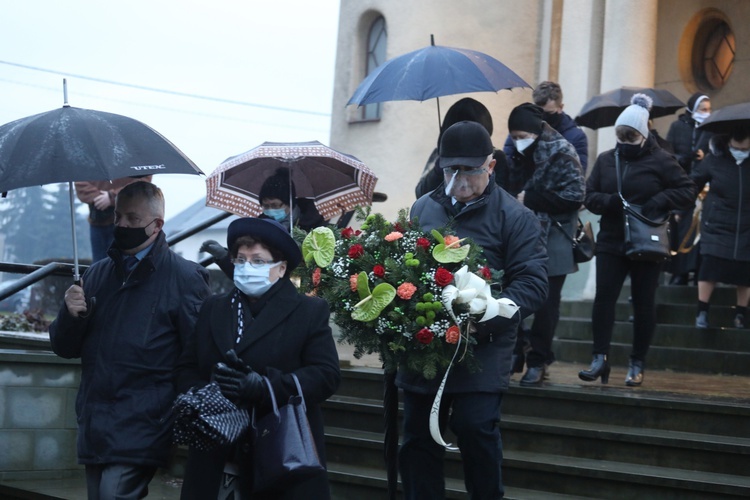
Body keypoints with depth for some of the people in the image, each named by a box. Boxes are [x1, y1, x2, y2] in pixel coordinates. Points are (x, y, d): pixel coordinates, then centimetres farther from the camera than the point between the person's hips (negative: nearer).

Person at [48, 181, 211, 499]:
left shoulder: (184, 277, -3)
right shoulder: (97, 275, 15)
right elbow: (64, 348, 16)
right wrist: (71, 315, -6)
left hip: (143, 425, -6)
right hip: (95, 424, 6)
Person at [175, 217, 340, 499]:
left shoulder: (310, 312, 1)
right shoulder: (212, 309, 15)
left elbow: (327, 375, -9)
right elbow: (186, 369, 12)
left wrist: (263, 386, -22)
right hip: (217, 452, 3)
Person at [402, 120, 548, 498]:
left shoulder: (514, 217, -1)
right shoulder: (422, 209, 15)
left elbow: (532, 283, -8)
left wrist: (485, 319, -22)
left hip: (482, 350, -4)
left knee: (476, 428, -14)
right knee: (418, 436, 8)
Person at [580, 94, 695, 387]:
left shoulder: (660, 160, -4)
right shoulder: (606, 160, 7)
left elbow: (687, 190, -5)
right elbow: (589, 196, 5)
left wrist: (659, 201, -19)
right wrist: (611, 201, -15)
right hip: (611, 242, 3)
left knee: (643, 303, 5)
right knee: (604, 297, -7)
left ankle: (637, 364, 14)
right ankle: (600, 359, -3)